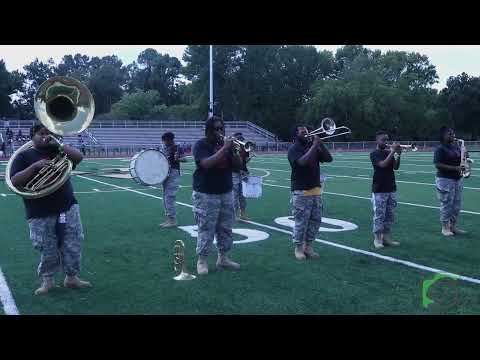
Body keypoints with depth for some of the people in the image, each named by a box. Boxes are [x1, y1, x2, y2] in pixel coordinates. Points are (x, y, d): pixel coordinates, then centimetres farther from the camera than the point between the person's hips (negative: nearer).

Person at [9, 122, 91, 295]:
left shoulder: (57, 151, 12)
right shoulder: (24, 156, 3)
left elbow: (78, 157, -4)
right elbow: (14, 182, -8)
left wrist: (56, 143, -11)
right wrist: (34, 166, -18)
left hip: (68, 208, 3)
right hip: (40, 214, -2)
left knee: (73, 246, 4)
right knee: (48, 251, 5)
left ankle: (72, 277, 20)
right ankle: (47, 280, 24)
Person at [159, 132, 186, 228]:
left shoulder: (177, 148, -10)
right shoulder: (165, 148, 14)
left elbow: (185, 159, -21)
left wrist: (178, 159, -40)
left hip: (174, 174, -9)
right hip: (165, 174, 9)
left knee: (170, 197, -10)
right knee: (165, 197, 11)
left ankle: (173, 220, -4)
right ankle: (169, 219, 18)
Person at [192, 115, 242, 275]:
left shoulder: (225, 143, 10)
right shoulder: (201, 145, -6)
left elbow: (238, 164, 6)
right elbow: (206, 164, -24)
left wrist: (236, 151, -12)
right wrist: (224, 148, -24)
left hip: (226, 194, 6)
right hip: (206, 195, -6)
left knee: (226, 229, 11)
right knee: (206, 230, -2)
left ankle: (223, 258, 23)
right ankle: (202, 260, 9)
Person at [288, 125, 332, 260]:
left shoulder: (313, 146, 14)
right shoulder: (293, 148, -4)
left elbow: (329, 158, 7)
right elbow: (303, 162, -23)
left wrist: (320, 144, -3)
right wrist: (314, 145, -18)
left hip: (316, 190, 6)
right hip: (300, 192, -6)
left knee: (316, 220, 9)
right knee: (301, 222, -2)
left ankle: (308, 246, 21)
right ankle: (298, 248, 11)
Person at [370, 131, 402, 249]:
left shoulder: (389, 153, 12)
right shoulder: (374, 154, -4)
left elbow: (395, 167, 2)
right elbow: (383, 164, -20)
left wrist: (398, 155, -12)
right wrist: (392, 152, -20)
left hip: (391, 189, 6)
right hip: (379, 190, -6)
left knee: (389, 215, 8)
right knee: (379, 215, -3)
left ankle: (386, 237, 15)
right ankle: (377, 239, 4)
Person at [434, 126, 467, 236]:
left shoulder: (456, 147, 11)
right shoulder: (440, 149, -11)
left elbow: (459, 160, 21)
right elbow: (437, 165, -18)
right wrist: (454, 168, -23)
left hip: (458, 179, 7)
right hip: (445, 180, -7)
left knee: (457, 204, 11)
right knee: (446, 204, -1)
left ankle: (453, 226, 23)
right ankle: (445, 227, 11)